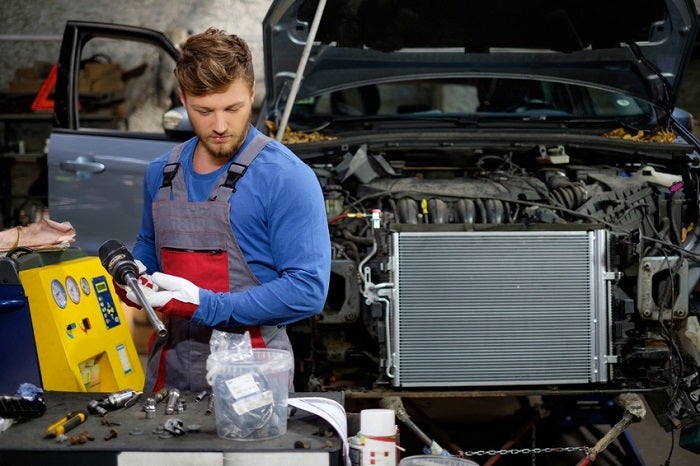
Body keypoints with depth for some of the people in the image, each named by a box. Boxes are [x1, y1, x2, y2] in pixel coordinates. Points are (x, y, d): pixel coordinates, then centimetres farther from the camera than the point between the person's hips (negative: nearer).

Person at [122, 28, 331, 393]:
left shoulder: (286, 177, -13)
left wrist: (204, 306, -22)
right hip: (168, 374, 5)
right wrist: (134, 276, 2)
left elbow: (307, 290, -18)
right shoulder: (161, 173, 8)